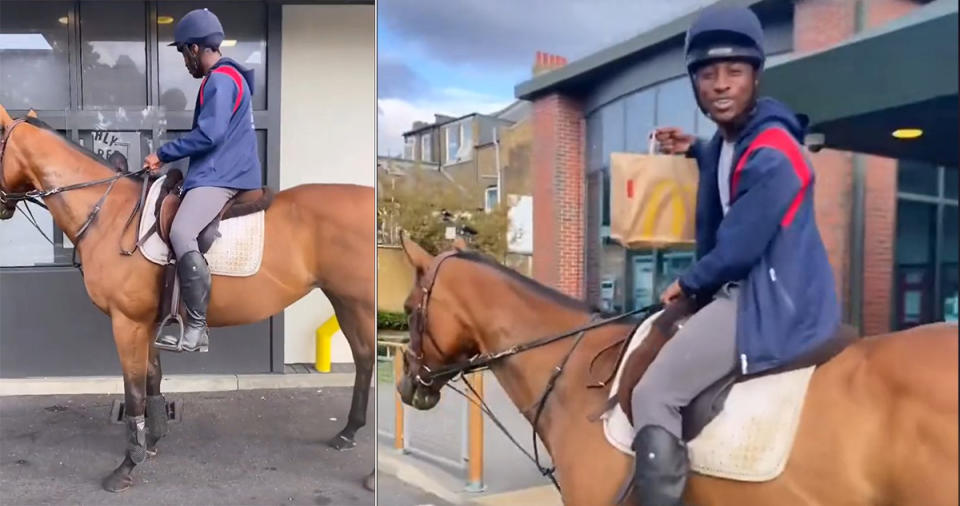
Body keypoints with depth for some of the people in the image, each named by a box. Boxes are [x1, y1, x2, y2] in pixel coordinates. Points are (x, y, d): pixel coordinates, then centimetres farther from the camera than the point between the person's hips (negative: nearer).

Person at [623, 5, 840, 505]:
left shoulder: (770, 156, -22)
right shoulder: (731, 139, 8)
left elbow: (736, 251, -21)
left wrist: (686, 284, -3)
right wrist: (694, 150, 16)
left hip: (771, 303, -11)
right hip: (749, 292, 11)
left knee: (653, 397, -15)